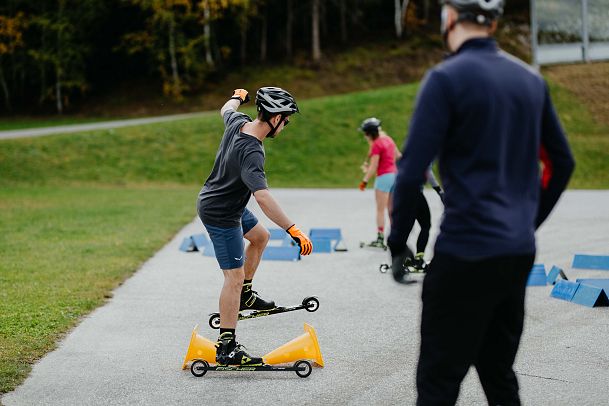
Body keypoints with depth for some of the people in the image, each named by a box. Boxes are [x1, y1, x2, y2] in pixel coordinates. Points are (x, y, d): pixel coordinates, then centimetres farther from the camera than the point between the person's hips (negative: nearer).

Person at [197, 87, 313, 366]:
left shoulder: (238, 122, -7)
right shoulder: (252, 153, -33)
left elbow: (226, 110, 20)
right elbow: (263, 198, -44)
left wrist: (238, 97, 42)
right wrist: (293, 230, -46)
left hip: (212, 201, 10)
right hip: (221, 215, -10)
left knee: (260, 237, 28)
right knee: (234, 277, -7)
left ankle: (245, 296, 37)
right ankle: (226, 348, -3)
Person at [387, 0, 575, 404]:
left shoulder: (446, 78, -10)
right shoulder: (530, 79, 10)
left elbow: (412, 172, -16)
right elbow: (562, 163, 16)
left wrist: (398, 241, -3)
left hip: (465, 253, -7)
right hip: (519, 251, 7)